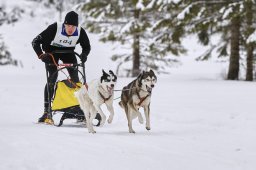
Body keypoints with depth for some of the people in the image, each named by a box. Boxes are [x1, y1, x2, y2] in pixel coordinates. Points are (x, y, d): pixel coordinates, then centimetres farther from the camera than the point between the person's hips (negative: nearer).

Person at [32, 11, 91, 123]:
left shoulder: (80, 32, -24)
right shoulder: (55, 28, -33)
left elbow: (87, 46, -4)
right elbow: (35, 42, -27)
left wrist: (84, 54, -24)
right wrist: (41, 55, -39)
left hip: (68, 51, 3)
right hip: (52, 50, -3)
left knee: (75, 78, -9)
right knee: (52, 78, -17)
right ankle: (46, 111, -17)